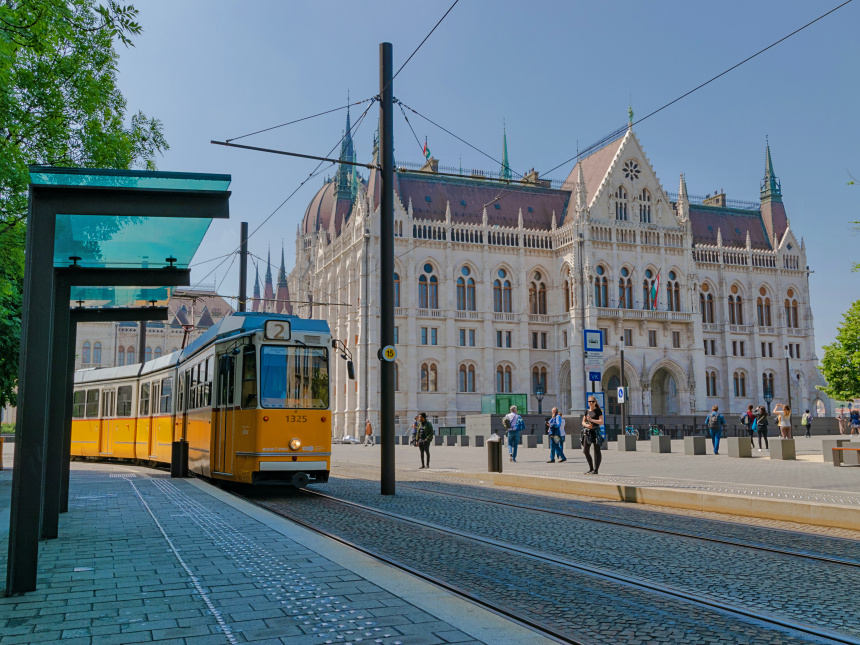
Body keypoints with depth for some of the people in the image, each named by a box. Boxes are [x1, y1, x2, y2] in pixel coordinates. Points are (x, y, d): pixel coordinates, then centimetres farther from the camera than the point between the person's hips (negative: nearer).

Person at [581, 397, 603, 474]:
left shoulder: (598, 411, -1)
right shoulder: (587, 411, 15)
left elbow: (602, 422, -10)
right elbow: (583, 422, 18)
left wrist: (591, 420, -17)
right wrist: (586, 425, -4)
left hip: (595, 432, -6)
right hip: (587, 432, 7)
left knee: (596, 451, -3)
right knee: (586, 451, 6)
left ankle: (596, 470, -2)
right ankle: (591, 468, 18)